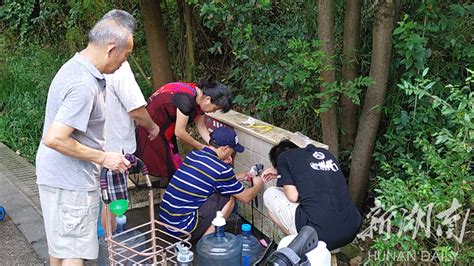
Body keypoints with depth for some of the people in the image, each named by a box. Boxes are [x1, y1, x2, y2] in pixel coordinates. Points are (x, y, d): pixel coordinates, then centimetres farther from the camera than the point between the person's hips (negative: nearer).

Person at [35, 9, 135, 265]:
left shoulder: (75, 66, 5)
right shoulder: (84, 85, -27)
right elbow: (54, 139, -30)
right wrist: (102, 158, -20)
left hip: (56, 175, 10)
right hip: (70, 182, -10)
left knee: (59, 244, 23)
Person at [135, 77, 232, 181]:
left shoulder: (199, 98, -6)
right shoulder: (187, 98, -33)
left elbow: (201, 127, 1)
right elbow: (179, 132, -28)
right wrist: (202, 148, -17)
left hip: (166, 126, 9)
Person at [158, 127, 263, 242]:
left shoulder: (193, 155, 7)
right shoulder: (221, 169, -14)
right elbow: (246, 197, 0)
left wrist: (236, 178, 31)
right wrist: (258, 185, 20)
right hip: (182, 227, -8)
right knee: (229, 197, -1)